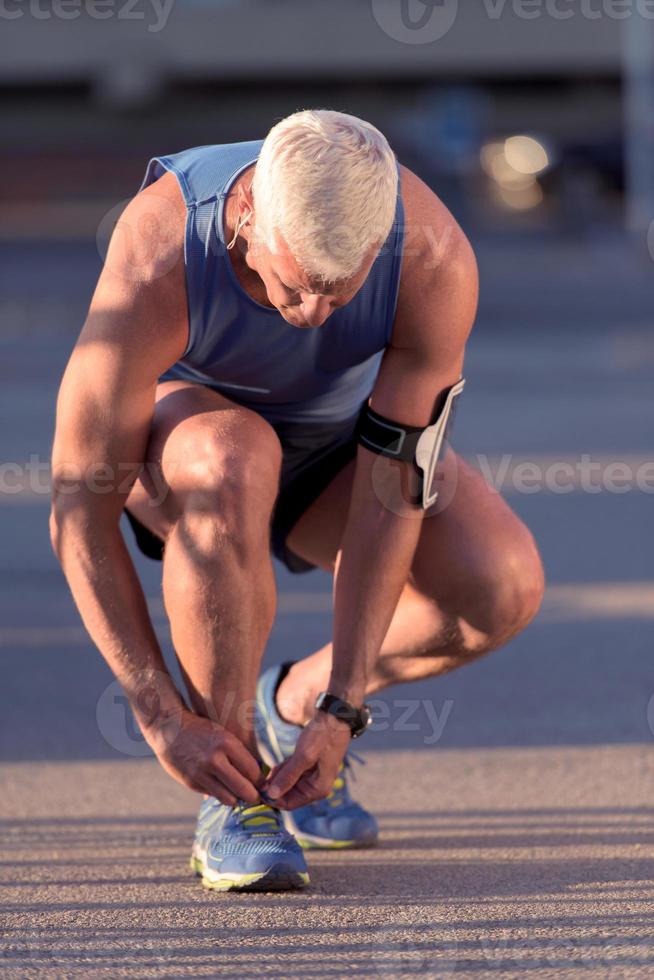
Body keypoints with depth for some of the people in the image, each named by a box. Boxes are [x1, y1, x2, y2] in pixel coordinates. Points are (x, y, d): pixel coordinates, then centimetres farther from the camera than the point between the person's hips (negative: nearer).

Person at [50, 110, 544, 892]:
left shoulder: (437, 263, -33)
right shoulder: (156, 268, -38)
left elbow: (395, 489, -27)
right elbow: (79, 514, -31)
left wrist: (339, 708, -29)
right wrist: (162, 718, -31)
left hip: (335, 440, 3)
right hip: (177, 418, -2)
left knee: (504, 585, -24)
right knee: (232, 463, -41)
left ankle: (292, 705, 5)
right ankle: (231, 799, -23)